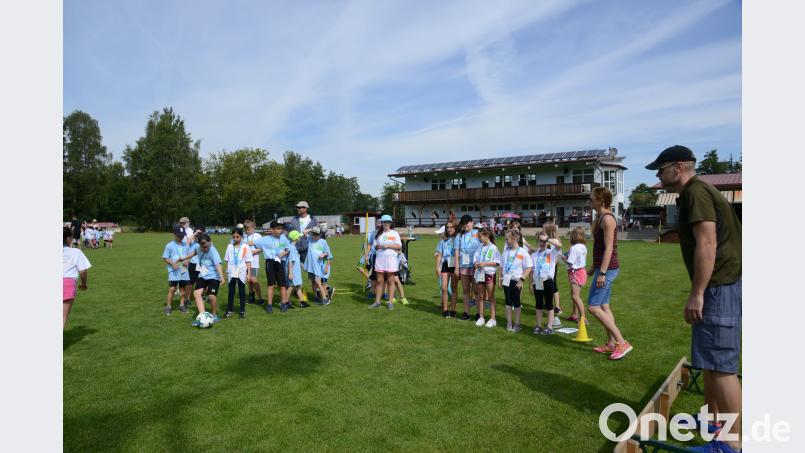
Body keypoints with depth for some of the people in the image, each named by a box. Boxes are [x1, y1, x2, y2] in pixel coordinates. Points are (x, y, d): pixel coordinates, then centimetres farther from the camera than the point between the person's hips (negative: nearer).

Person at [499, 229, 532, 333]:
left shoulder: (522, 252, -9)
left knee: (516, 302, 4)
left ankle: (516, 324, 14)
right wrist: (500, 278, 11)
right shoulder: (506, 251, 7)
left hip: (516, 280, -4)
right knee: (508, 302, 10)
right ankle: (509, 323, 19)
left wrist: (522, 279, -14)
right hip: (506, 280, 4)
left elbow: (529, 267, -9)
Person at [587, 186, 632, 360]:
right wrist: (593, 267, 22)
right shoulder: (600, 217, 12)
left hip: (607, 269, -10)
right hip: (603, 268, 10)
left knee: (594, 307, -8)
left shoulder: (607, 218, -17)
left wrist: (602, 273, -23)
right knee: (604, 306, 14)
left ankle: (622, 343, -3)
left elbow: (609, 248, -21)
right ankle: (611, 344, 23)